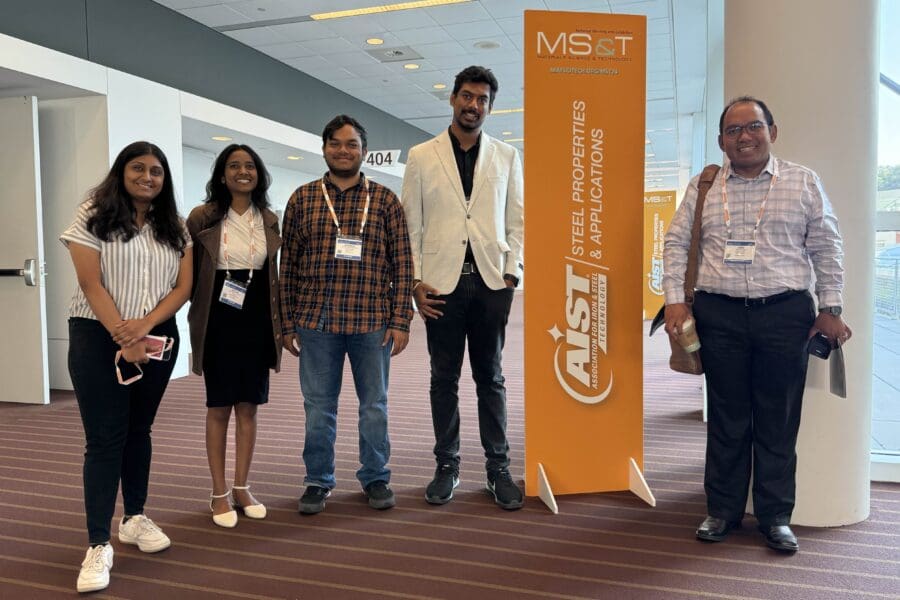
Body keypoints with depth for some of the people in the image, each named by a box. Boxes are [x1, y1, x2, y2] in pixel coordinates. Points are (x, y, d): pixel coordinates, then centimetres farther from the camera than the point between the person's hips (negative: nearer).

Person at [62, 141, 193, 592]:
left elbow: (183, 286, 2)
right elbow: (91, 284, -9)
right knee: (105, 438, -4)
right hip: (98, 338, -4)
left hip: (158, 337, 4)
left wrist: (145, 325, -14)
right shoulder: (93, 216, -3)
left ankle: (135, 518, 27)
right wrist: (123, 339, -14)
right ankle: (98, 545, 1)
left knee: (138, 430, 13)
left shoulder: (174, 227, 9)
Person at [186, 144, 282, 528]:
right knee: (219, 408, 5)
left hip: (258, 324, 3)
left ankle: (242, 488, 22)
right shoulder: (202, 218, -4)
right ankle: (219, 493, 18)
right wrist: (199, 316, -3)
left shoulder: (269, 220, 7)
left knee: (248, 407, 9)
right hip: (219, 324, -3)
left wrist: (279, 322, 10)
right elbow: (188, 273, 1)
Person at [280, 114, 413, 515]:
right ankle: (318, 480, 26)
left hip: (372, 321, -1)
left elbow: (401, 264, 1)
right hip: (316, 321, 1)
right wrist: (288, 324, 3)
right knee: (318, 406, 10)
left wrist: (400, 321, -5)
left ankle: (376, 478, 27)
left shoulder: (384, 200, 3)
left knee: (374, 404, 11)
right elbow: (289, 264, 6)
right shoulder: (302, 199, 6)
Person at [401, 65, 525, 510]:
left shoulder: (506, 157, 10)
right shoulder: (422, 156, 7)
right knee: (444, 378, 7)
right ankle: (446, 465, 18)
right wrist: (415, 281, -4)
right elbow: (410, 225, 4)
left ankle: (498, 468, 16)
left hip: (491, 281, 1)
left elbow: (517, 222, 9)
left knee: (490, 377, 7)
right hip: (442, 282, 0)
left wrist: (512, 273, -2)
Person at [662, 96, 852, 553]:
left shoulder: (803, 183, 7)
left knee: (779, 421, 5)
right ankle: (722, 510, 20)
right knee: (726, 418, 7)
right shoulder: (703, 187, 9)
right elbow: (677, 244, 7)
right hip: (719, 315, 1)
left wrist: (829, 308, 3)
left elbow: (826, 249, 7)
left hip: (785, 314, 0)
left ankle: (776, 517, 18)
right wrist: (675, 300, -2)